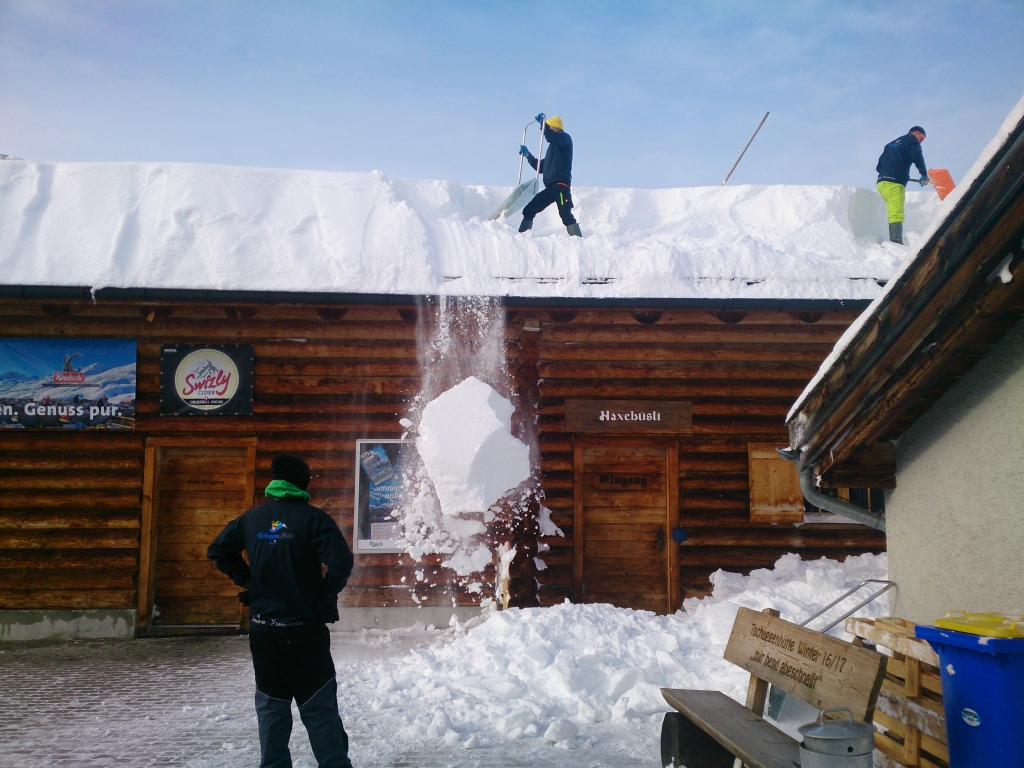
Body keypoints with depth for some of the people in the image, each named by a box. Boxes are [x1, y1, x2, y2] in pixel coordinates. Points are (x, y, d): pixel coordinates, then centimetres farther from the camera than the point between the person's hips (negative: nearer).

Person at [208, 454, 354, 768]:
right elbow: (341, 561, -22)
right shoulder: (312, 518, -10)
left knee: (271, 704, 16)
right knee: (319, 706, 2)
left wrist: (248, 581, 13)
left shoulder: (253, 517, 6)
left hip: (262, 627, 4)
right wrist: (326, 595, -6)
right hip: (304, 627, -4)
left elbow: (218, 550, 15)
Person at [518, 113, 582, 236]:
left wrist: (543, 123, -11)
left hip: (561, 185, -9)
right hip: (551, 187, 9)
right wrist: (527, 155, 26)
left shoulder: (565, 138, 5)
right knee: (528, 210, 5)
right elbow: (541, 167, 30)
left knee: (566, 215, -20)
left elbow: (551, 137, -19)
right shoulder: (553, 146, 29)